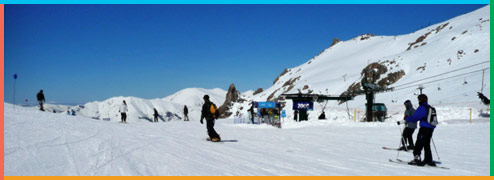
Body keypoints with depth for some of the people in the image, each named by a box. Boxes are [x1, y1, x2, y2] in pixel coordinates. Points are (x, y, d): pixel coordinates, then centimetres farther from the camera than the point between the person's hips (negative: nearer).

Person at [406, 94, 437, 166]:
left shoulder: (422, 107, -11)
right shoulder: (430, 108, 14)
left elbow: (415, 117, -15)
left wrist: (407, 119, -2)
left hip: (424, 128, -8)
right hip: (431, 128, 8)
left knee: (419, 144, -5)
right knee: (427, 145, 16)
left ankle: (416, 158, -9)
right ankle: (429, 160, 19)